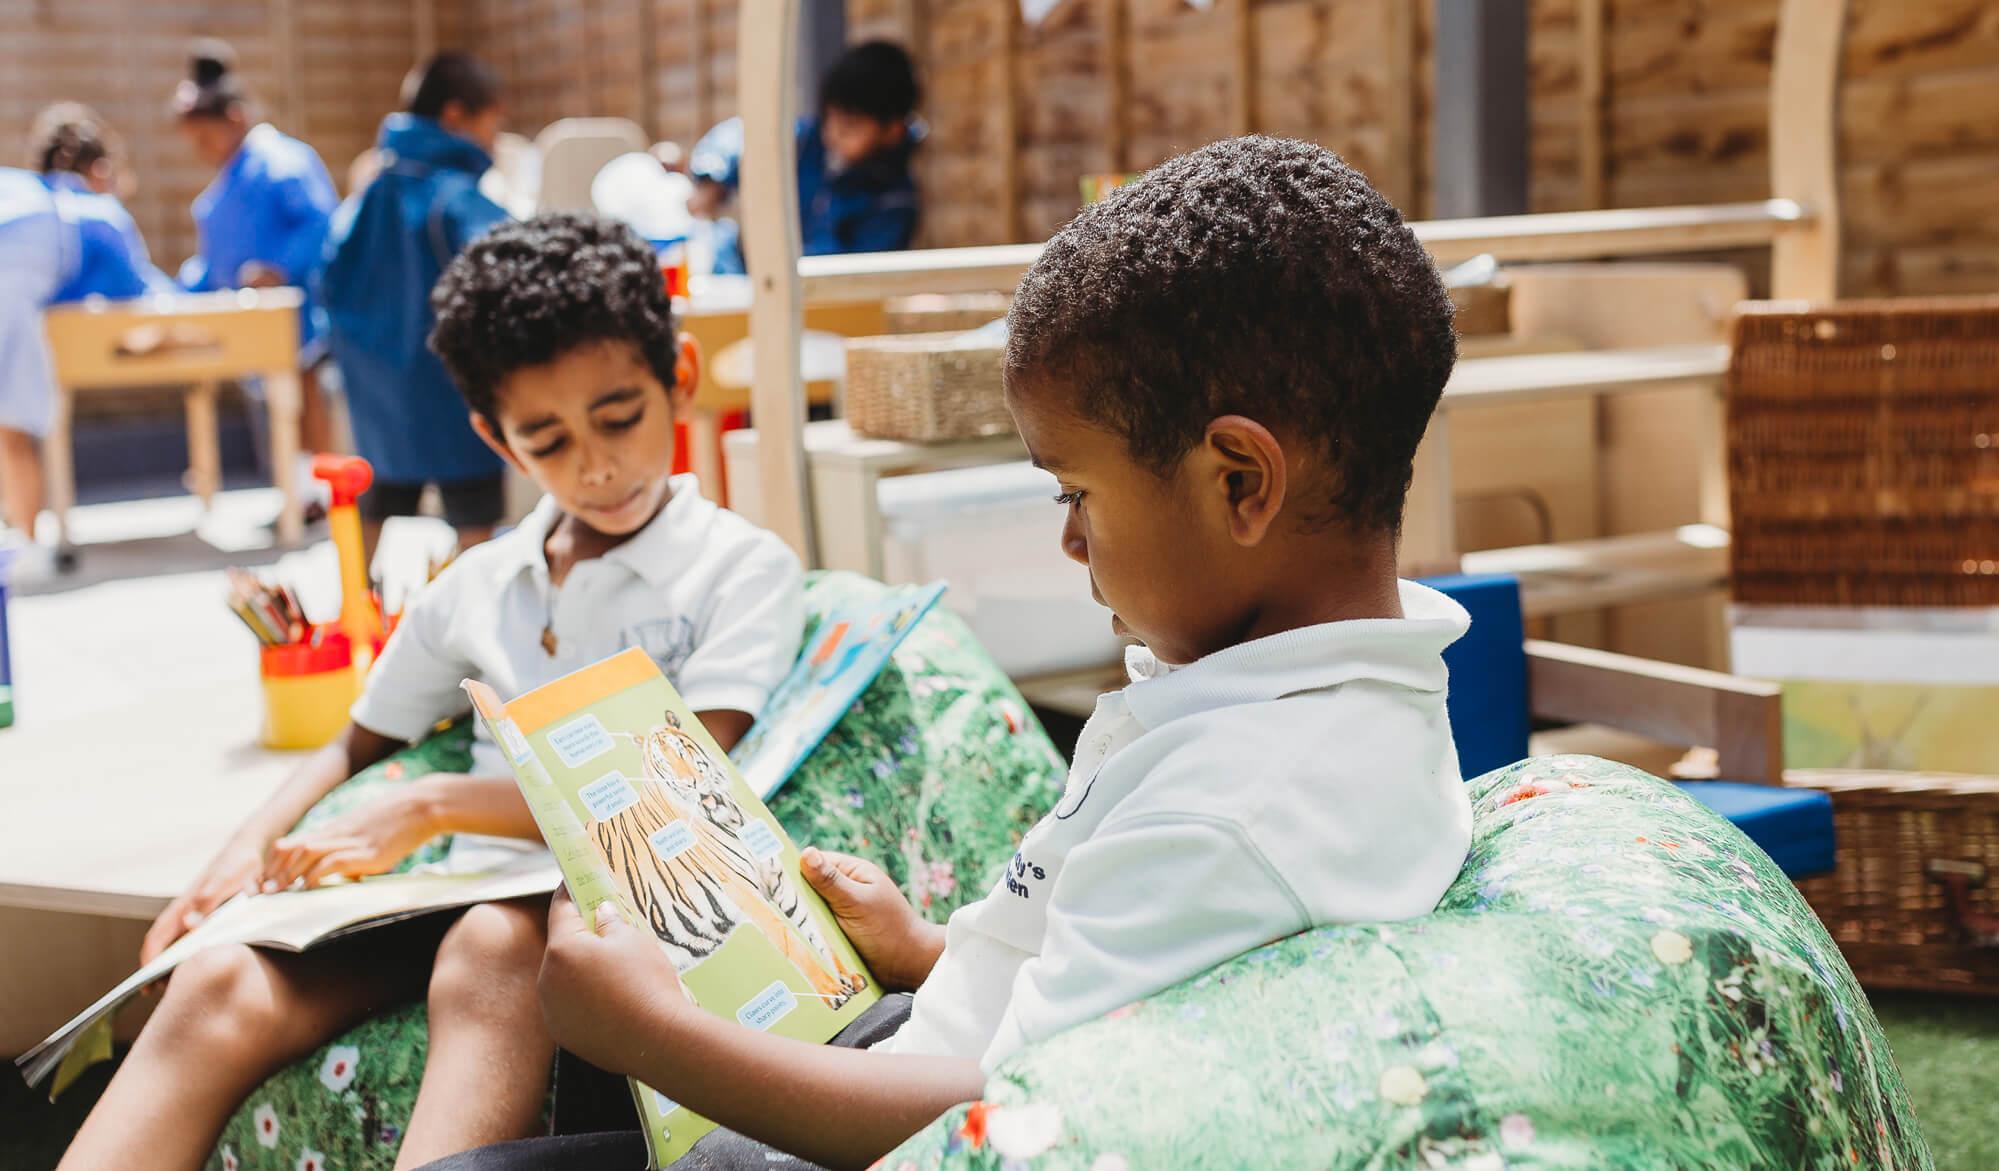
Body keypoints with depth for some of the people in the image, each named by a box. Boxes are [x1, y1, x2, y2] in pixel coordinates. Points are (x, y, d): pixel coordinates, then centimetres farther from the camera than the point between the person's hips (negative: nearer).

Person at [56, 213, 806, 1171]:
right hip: (466, 894, 5)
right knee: (220, 985, -21)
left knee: (492, 946, -38)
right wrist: (249, 850, 10)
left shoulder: (744, 570, 2)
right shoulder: (475, 586, 18)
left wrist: (429, 806, -14)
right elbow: (360, 746, 31)